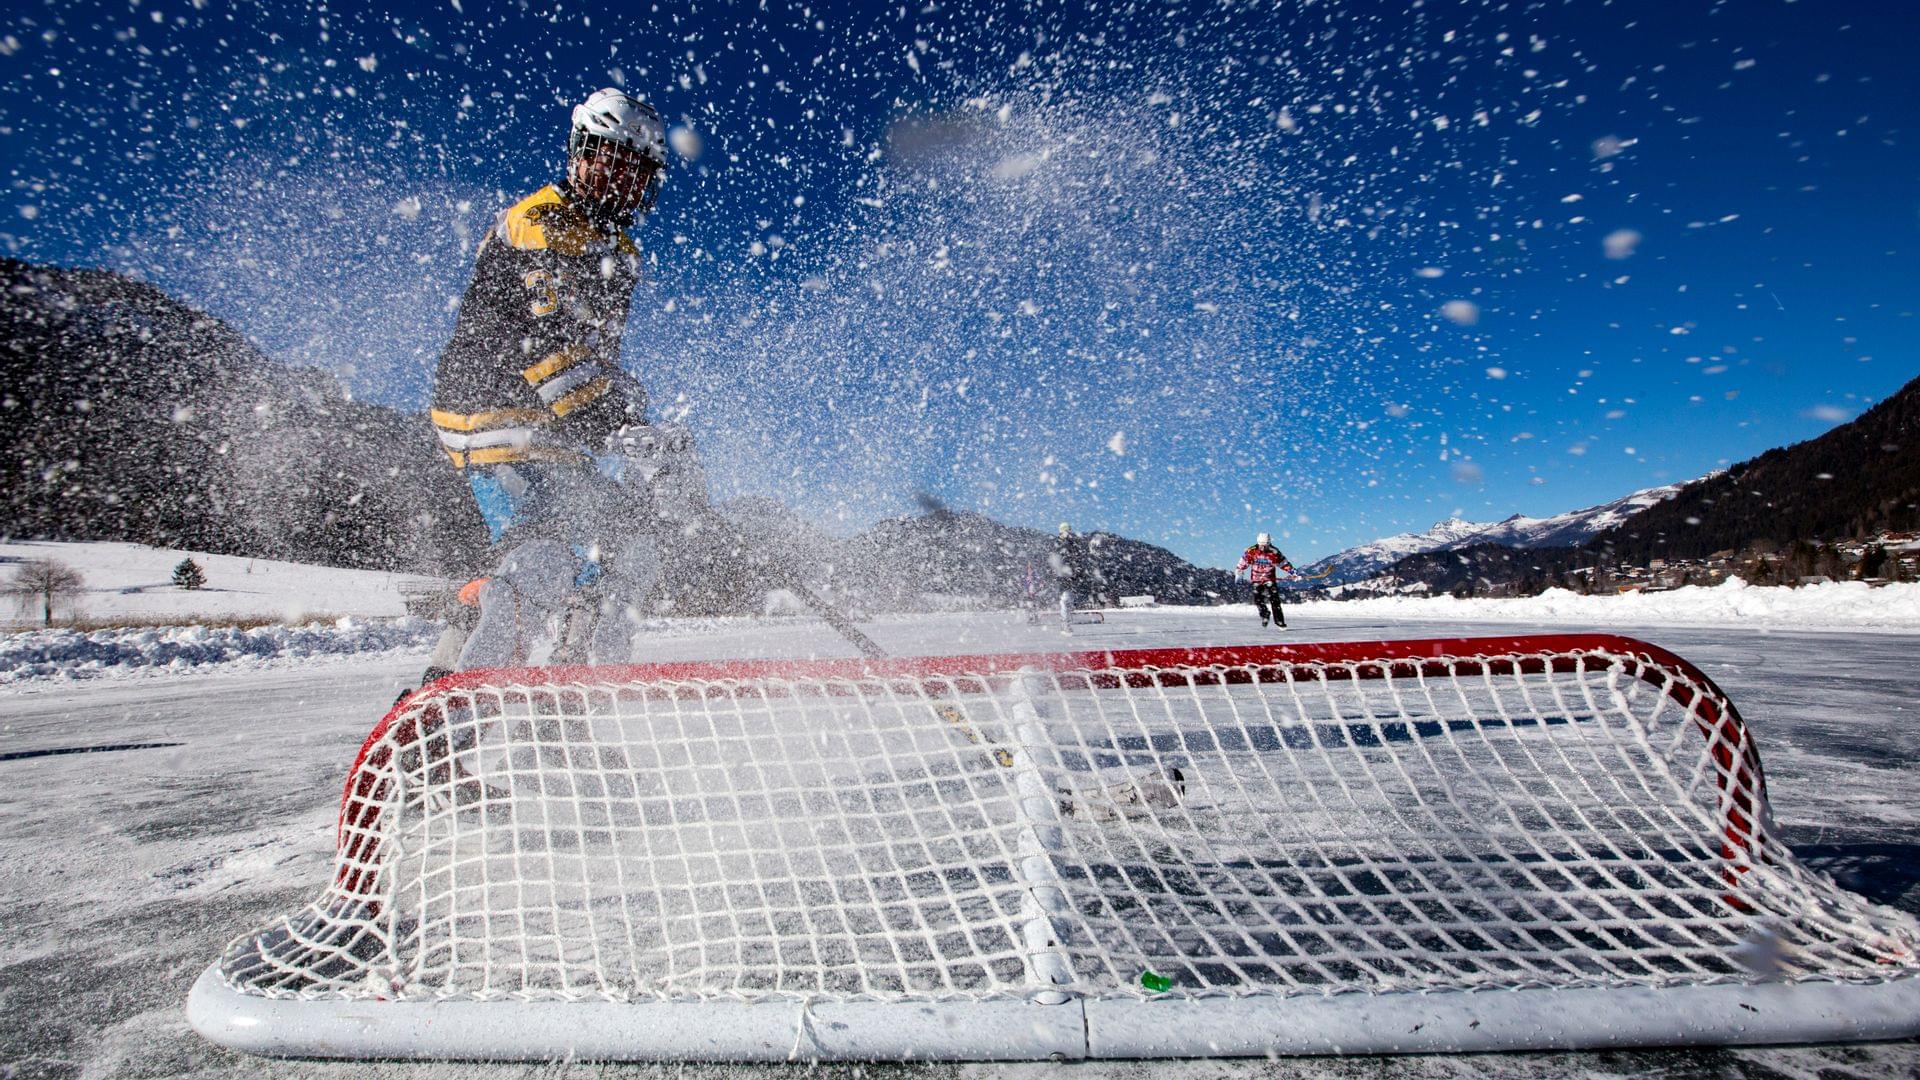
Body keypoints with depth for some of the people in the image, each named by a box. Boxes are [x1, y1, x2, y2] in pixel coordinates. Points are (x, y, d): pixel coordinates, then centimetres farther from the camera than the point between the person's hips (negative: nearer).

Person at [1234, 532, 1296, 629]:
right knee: (1258, 599, -11)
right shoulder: (1252, 551, -8)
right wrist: (1238, 572, 1)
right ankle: (1265, 615, 15)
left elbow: (1284, 563, -1)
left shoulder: (1274, 552, -10)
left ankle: (1279, 621, -7)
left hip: (1270, 579, -1)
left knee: (1274, 599, -12)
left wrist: (1293, 572, -7)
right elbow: (1243, 562, 3)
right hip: (1256, 579, 1)